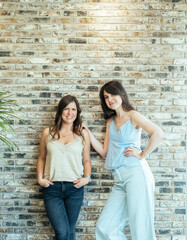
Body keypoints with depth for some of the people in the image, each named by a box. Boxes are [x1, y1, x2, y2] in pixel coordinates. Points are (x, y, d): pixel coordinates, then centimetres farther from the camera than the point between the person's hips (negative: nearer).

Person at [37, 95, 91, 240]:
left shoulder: (83, 134, 7)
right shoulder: (48, 133, 7)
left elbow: (86, 160, 12)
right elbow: (42, 158, 14)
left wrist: (87, 177, -5)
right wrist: (40, 178, 2)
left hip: (75, 188, 1)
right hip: (52, 188, -1)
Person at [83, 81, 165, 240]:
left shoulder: (133, 116, 0)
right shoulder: (110, 122, 21)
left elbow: (158, 133, -15)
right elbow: (105, 152, 19)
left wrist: (142, 154, -11)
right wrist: (87, 132, 16)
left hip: (136, 173, -7)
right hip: (119, 180, 7)